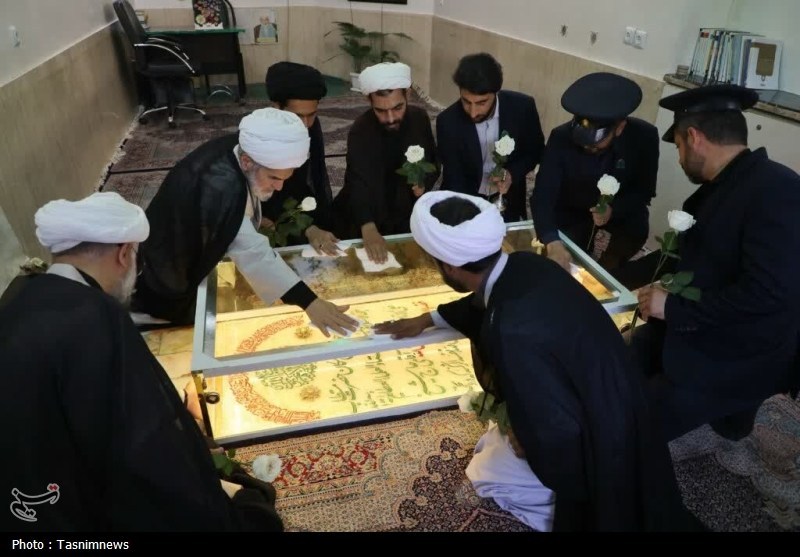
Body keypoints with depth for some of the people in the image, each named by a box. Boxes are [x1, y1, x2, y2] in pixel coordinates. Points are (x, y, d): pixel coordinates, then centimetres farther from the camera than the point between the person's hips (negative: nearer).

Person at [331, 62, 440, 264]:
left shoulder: (420, 118, -8)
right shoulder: (360, 131, -21)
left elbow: (433, 163, 6)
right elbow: (358, 182, -36)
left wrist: (425, 184, -18)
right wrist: (368, 229, -53)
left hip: (409, 211, 3)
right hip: (368, 216, -3)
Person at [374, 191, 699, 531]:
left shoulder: (513, 332, -40)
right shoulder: (524, 265, -13)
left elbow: (558, 434, -31)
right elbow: (486, 303, 12)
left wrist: (525, 447, -9)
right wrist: (429, 319, 22)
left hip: (598, 444, -7)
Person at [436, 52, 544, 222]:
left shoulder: (522, 107, -20)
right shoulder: (448, 121, -23)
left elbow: (536, 150, -3)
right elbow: (454, 180, -20)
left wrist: (513, 174, -22)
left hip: (507, 202, 2)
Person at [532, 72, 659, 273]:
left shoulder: (645, 136, -25)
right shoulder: (561, 137, -29)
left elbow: (644, 191, -14)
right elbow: (542, 195, -34)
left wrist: (613, 210, -36)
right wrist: (553, 242, -51)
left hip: (619, 209, 0)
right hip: (572, 212, 0)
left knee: (637, 226, -28)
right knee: (570, 266, -9)